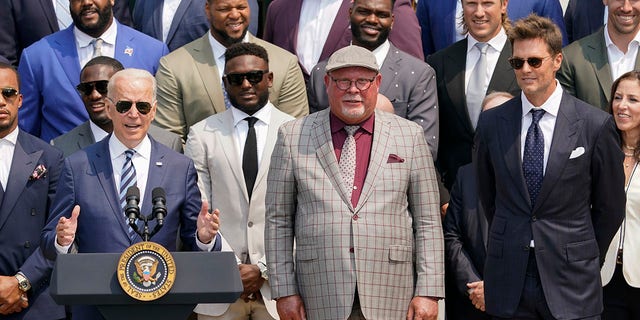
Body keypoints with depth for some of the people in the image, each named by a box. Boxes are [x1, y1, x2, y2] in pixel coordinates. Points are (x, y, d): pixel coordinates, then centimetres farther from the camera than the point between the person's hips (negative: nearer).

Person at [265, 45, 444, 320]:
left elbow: (428, 222, 6)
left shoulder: (410, 136, 8)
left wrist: (428, 292, -1)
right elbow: (278, 220, 7)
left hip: (390, 297, 0)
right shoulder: (293, 136, 7)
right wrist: (284, 290, 1)